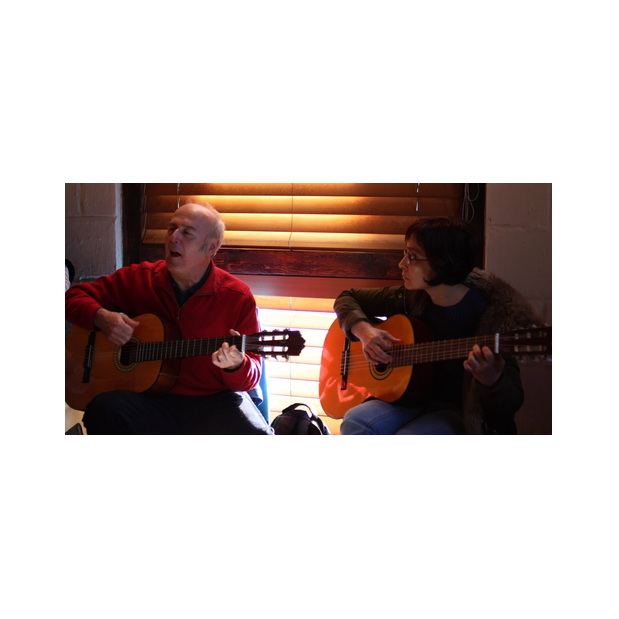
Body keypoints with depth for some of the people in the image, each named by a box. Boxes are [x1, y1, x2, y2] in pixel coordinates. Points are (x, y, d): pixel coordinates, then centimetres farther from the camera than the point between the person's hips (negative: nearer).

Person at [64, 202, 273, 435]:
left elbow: (251, 378, -2)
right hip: (152, 398, 2)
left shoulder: (238, 297, -4)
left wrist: (236, 365, -26)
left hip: (214, 399, -1)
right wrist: (100, 317, -10)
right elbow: (75, 296, 12)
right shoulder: (138, 278, 3)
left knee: (254, 431, -32)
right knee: (103, 409, -30)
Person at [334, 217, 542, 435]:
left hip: (455, 410, -4)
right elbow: (348, 298, 14)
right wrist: (363, 331, -8)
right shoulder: (410, 299, 1)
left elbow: (510, 403, -15)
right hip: (409, 399, 5)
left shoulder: (490, 314, -15)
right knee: (355, 421, -27)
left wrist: (492, 380, -40)